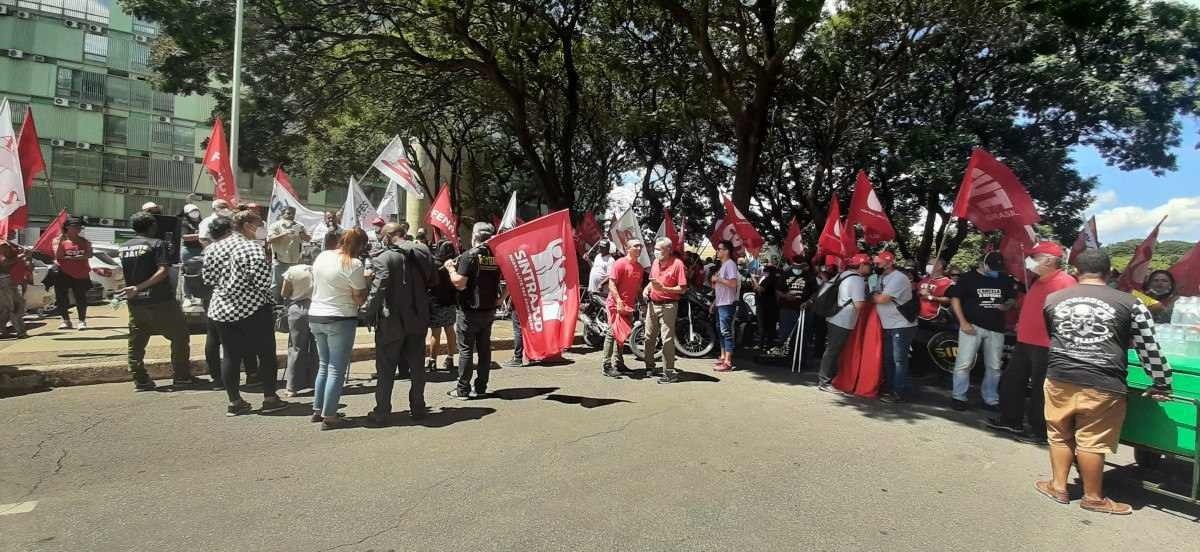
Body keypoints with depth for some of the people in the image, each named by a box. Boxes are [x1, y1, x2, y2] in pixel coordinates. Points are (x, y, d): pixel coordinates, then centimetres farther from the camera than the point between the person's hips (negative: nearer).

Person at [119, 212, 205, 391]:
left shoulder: (124, 247, 11)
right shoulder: (157, 244, -8)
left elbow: (125, 274, 17)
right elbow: (163, 271, -20)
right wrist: (139, 288, -20)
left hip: (135, 302, 6)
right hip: (159, 301, -6)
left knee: (136, 343, 11)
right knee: (180, 336, 5)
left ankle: (140, 380, 12)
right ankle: (182, 377, 6)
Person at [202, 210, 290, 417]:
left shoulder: (213, 248, 6)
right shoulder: (253, 248, -15)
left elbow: (208, 278, 8)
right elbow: (262, 280, -20)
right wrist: (265, 296, 0)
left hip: (221, 309, 6)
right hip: (253, 308, -6)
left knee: (230, 356, 11)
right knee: (267, 353, 6)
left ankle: (234, 402, 15)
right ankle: (270, 398, 11)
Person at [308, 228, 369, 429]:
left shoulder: (321, 256, 6)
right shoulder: (354, 264, -15)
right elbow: (359, 299, -13)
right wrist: (365, 282, 4)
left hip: (315, 317, 7)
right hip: (340, 320, -7)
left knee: (324, 365, 19)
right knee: (337, 370, 1)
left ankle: (317, 410, 24)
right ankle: (329, 416, 3)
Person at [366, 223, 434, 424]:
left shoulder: (384, 259, -15)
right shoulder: (423, 252, 1)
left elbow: (378, 290, -21)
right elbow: (433, 281, 9)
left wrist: (370, 314, -9)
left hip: (392, 322, -4)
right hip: (418, 319, 5)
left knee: (386, 368, 7)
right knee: (417, 365, 14)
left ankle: (382, 412, 13)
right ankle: (418, 408, 22)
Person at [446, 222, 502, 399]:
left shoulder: (469, 255, -14)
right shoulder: (496, 256, 2)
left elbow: (460, 284, -19)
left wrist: (450, 268, -5)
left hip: (469, 311, -5)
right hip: (489, 310, 5)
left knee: (466, 350, 2)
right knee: (484, 349, 11)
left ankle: (462, 389, 6)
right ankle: (481, 388, 17)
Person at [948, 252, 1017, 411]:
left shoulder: (1006, 280, 9)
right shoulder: (968, 278, -3)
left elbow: (1013, 298, 19)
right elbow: (955, 298, -3)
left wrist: (1007, 305, -7)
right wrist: (963, 322, -12)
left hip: (996, 328, 4)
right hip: (972, 326, -4)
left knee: (994, 367, 9)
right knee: (964, 363, -7)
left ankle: (991, 399, 21)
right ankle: (959, 397, 2)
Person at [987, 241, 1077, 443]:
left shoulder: (1064, 282, -16)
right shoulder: (1039, 282, 15)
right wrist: (1022, 325, 23)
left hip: (1045, 346, -10)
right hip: (1025, 342, 10)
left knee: (1040, 389, 1)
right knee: (1011, 381, 16)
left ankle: (1039, 431, 13)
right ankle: (1011, 420, 29)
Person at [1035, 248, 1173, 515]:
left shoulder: (1052, 300, 8)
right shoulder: (1130, 303, 0)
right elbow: (1149, 348, 2)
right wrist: (1161, 384, 11)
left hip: (1059, 380, 2)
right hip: (1102, 385, -2)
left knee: (1060, 435, 16)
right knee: (1092, 442, 6)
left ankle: (1058, 486, 24)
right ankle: (1093, 497, 19)